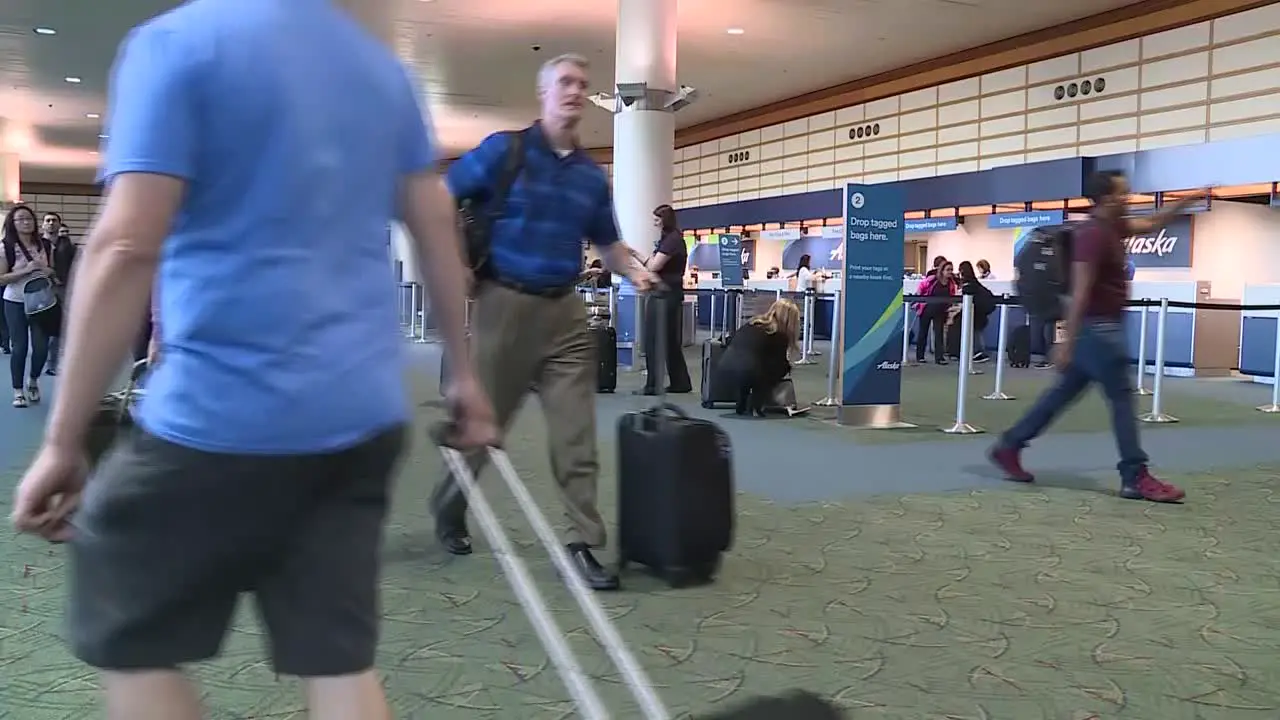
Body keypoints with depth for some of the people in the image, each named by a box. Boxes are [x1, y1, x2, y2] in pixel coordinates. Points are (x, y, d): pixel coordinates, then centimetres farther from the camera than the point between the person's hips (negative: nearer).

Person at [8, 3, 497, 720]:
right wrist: (464, 373, 21)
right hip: (365, 411, 6)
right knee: (340, 658, 11)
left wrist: (63, 441, -10)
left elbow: (127, 249, -15)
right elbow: (440, 230, 13)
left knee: (127, 635, 15)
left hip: (229, 410, -6)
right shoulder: (385, 66, 12)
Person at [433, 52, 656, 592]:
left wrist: (635, 272, -1)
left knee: (576, 433, -1)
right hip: (505, 302, -4)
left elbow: (606, 241, 19)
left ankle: (583, 542, 4)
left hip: (565, 310, 4)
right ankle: (449, 507, 34)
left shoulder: (592, 175, 10)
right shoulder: (503, 149, -4)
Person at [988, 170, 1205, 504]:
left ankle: (1008, 446, 16)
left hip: (1102, 328, 10)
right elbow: (1080, 292, -22)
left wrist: (1187, 200, 22)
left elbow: (1152, 224, 30)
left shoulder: (1113, 228, 12)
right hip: (1097, 328, -10)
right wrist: (1067, 342, -24)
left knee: (1063, 393, 12)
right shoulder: (1093, 235, -18)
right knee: (1122, 398, -4)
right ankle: (1136, 478, 3)